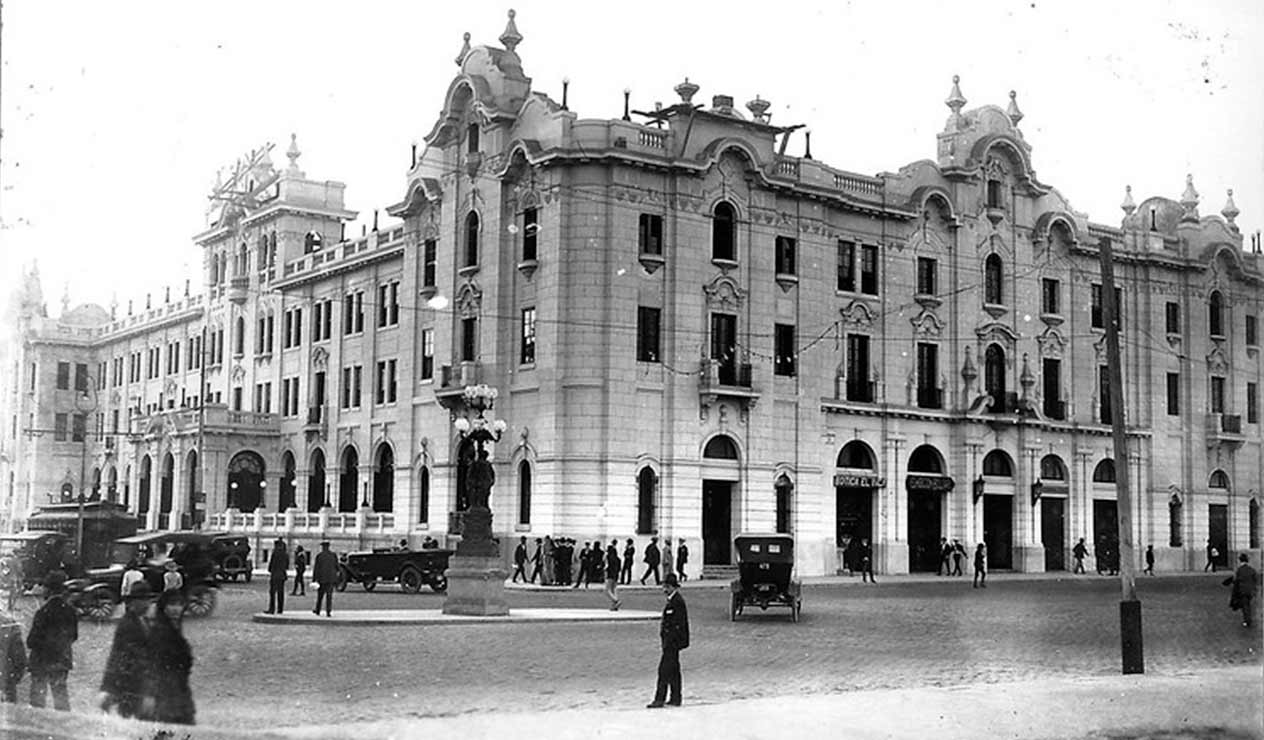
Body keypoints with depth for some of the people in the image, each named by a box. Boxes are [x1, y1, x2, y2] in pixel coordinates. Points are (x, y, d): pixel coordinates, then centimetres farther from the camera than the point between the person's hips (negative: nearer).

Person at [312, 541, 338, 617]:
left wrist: (314, 579, -3)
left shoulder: (319, 555, -6)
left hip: (321, 578, -1)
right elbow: (337, 567, 4)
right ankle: (328, 612, -8)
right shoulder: (333, 555, 0)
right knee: (329, 595, 1)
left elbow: (316, 568, -6)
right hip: (331, 578, 1)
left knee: (320, 595, 13)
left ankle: (317, 611, 25)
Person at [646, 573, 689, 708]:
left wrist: (669, 642, -21)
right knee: (673, 670, 13)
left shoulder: (677, 601, -17)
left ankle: (659, 699, -6)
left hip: (673, 641, -10)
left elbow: (678, 624, -20)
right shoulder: (671, 600, 13)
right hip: (670, 641, 10)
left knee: (664, 669, -8)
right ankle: (675, 698, 18)